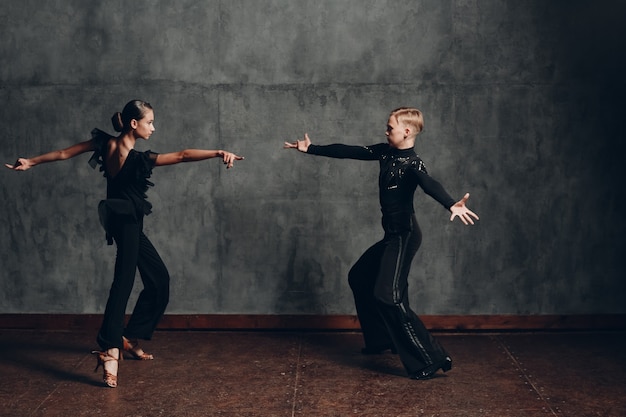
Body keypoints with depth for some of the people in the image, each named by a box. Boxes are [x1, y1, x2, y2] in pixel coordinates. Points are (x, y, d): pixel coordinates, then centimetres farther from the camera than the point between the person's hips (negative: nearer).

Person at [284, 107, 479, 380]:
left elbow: (429, 184, -39)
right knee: (359, 278, 24)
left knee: (388, 296, -20)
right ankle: (381, 340, 37)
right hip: (392, 235, 10)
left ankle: (431, 360, -15)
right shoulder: (385, 152, 6)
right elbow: (349, 152, 14)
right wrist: (311, 149, 20)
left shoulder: (412, 163, -19)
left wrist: (451, 205, -60)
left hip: (405, 235, -10)